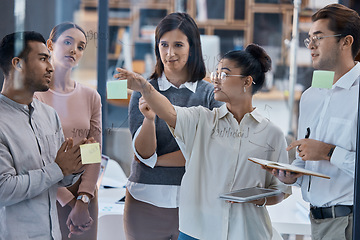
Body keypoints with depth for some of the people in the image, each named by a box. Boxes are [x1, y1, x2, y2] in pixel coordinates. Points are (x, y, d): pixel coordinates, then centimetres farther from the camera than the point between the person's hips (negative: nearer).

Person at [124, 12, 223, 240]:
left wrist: (156, 160, -7)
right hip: (147, 199, 0)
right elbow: (144, 152, -8)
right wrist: (149, 118, -26)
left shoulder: (211, 94, -1)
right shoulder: (143, 91, 1)